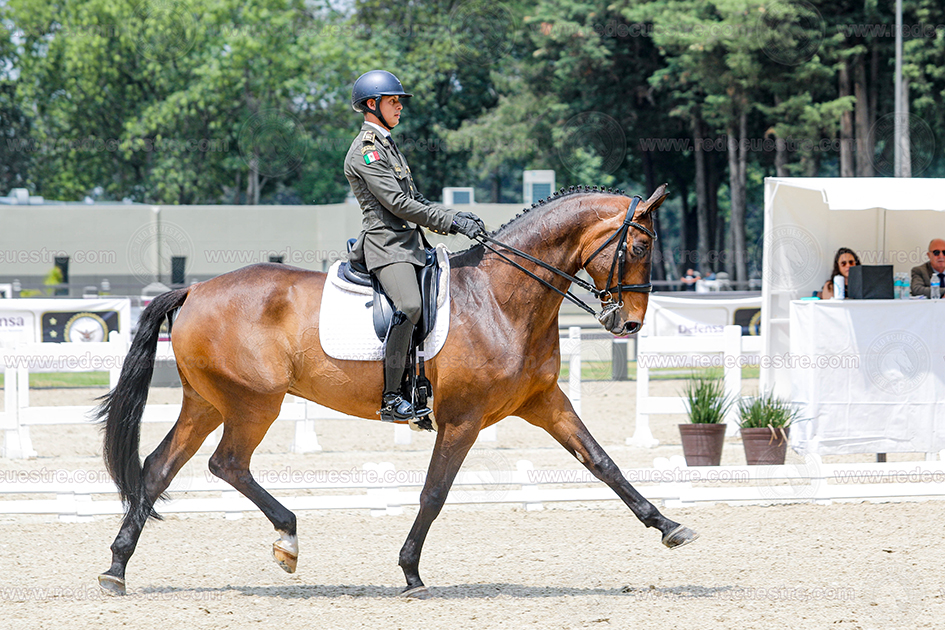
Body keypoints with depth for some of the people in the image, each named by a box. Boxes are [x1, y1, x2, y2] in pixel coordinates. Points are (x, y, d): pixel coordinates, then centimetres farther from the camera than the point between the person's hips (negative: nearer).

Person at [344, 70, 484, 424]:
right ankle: (390, 399, -31)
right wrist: (451, 222, -17)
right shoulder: (366, 151, -9)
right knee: (409, 306, -30)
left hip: (409, 243, 11)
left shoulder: (387, 146, 23)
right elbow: (397, 203, -17)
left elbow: (414, 199, 27)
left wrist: (454, 218, 11)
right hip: (385, 244, -11)